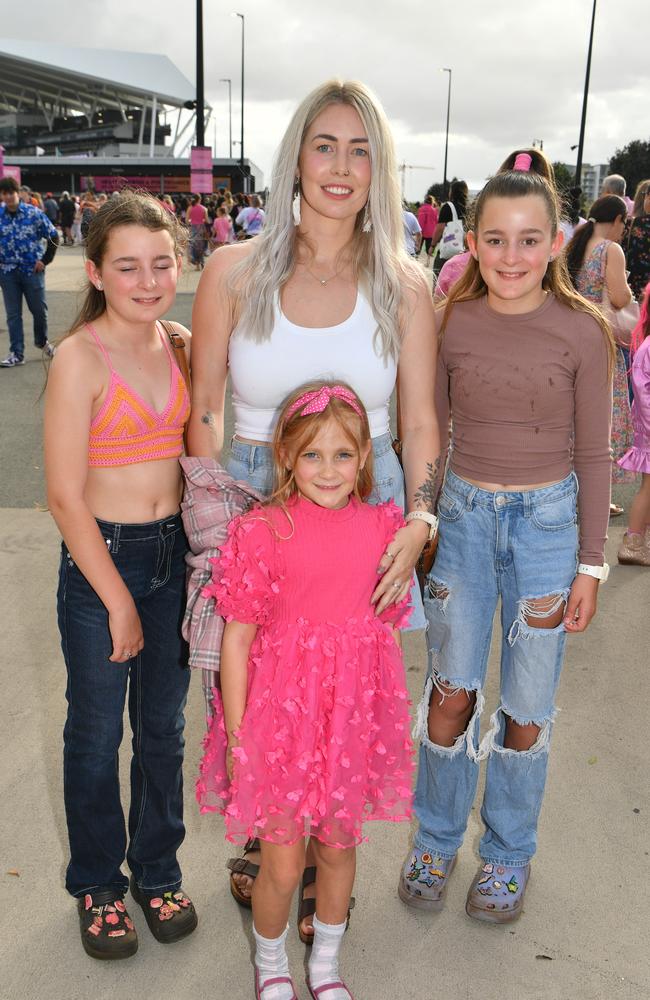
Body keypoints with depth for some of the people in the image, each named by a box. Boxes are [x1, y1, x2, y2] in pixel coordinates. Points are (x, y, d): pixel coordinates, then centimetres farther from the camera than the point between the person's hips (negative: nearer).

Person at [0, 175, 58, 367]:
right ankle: (16, 354, 9)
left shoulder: (34, 213, -6)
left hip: (32, 270, -1)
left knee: (39, 310, 9)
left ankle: (42, 341, 35)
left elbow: (53, 237, 1)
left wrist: (45, 260, -3)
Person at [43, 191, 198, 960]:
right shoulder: (80, 357, -16)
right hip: (101, 558, -4)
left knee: (163, 727, 17)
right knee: (96, 734, 12)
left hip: (175, 553, 5)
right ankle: (97, 885, 34)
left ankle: (157, 871, 37)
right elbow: (65, 496, -16)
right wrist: (118, 599, -12)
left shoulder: (181, 345, 0)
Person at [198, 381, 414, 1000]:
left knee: (338, 847, 20)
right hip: (279, 716, -3)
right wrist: (237, 736, -9)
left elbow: (385, 625, 8)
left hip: (352, 718, 3)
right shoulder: (262, 532, -14)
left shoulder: (382, 528, -3)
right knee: (282, 865, 8)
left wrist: (383, 722, 12)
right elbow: (236, 639, -10)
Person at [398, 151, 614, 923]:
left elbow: (593, 454, -3)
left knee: (526, 707, 9)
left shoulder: (582, 331, -8)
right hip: (462, 515, 1)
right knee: (451, 691, 8)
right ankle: (436, 839, 31)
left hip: (546, 520, -1)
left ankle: (508, 853, 31)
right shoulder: (450, 322, -4)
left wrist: (590, 563, -2)